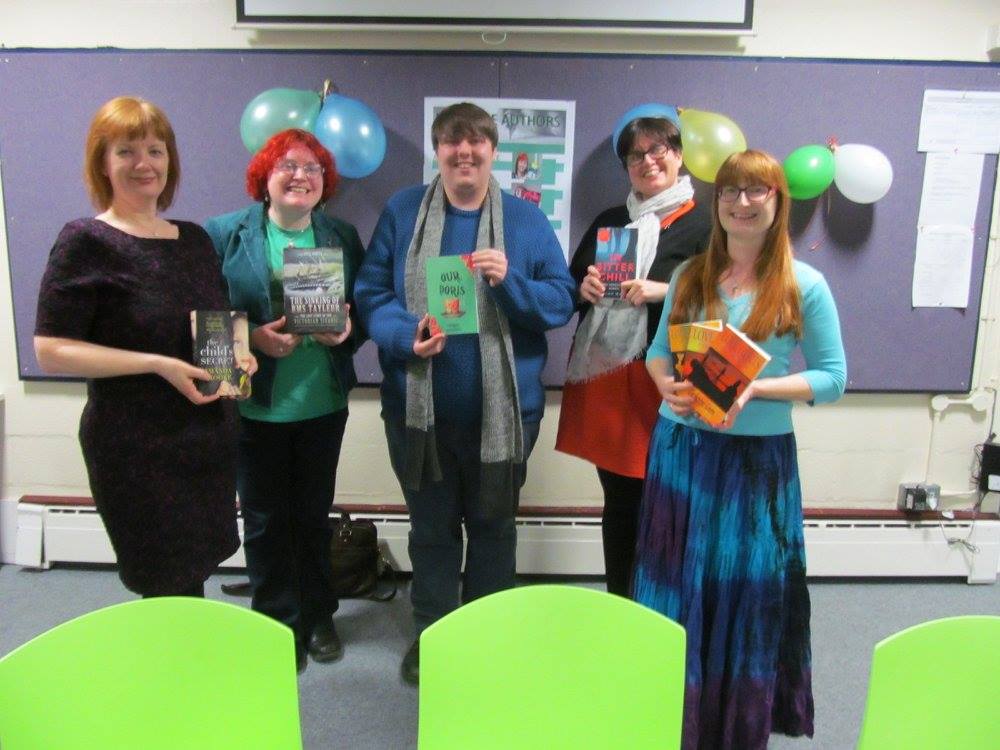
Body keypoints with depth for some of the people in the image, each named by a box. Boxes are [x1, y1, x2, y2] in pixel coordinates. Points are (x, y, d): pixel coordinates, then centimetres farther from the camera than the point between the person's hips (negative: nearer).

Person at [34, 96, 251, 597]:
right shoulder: (86, 242, -9)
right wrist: (158, 364, -22)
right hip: (136, 447, -6)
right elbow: (50, 350, -14)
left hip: (210, 434, 6)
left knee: (193, 577, 18)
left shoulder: (195, 239, 8)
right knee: (170, 590, 3)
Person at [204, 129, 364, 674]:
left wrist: (347, 330, -14)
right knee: (264, 521, 9)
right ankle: (278, 624, 28)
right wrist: (253, 337, -20)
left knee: (314, 516, 15)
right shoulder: (225, 234, -2)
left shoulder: (343, 238, 6)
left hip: (323, 404, 2)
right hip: (254, 405, -2)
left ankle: (318, 617, 33)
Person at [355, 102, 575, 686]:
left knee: (493, 526, 15)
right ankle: (430, 636, 35)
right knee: (431, 527, 15)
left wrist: (511, 281, -20)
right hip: (420, 406, 0)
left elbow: (562, 300, -1)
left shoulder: (527, 220, 2)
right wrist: (406, 335, -20)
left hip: (504, 408, 0)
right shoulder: (402, 211, 2)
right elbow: (371, 292, -1)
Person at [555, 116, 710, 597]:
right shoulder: (608, 222, 17)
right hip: (603, 378, 5)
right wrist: (583, 287, -2)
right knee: (618, 500, 14)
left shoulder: (701, 224, 0)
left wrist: (664, 291, -19)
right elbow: (570, 286, 20)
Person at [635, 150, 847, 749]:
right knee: (673, 588, 12)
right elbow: (659, 351, 10)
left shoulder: (805, 285, -6)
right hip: (679, 449, 3)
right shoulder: (690, 276, 4)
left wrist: (756, 389, -20)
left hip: (757, 457, -3)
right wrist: (667, 385, -13)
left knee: (745, 593, 9)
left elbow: (833, 378, -5)